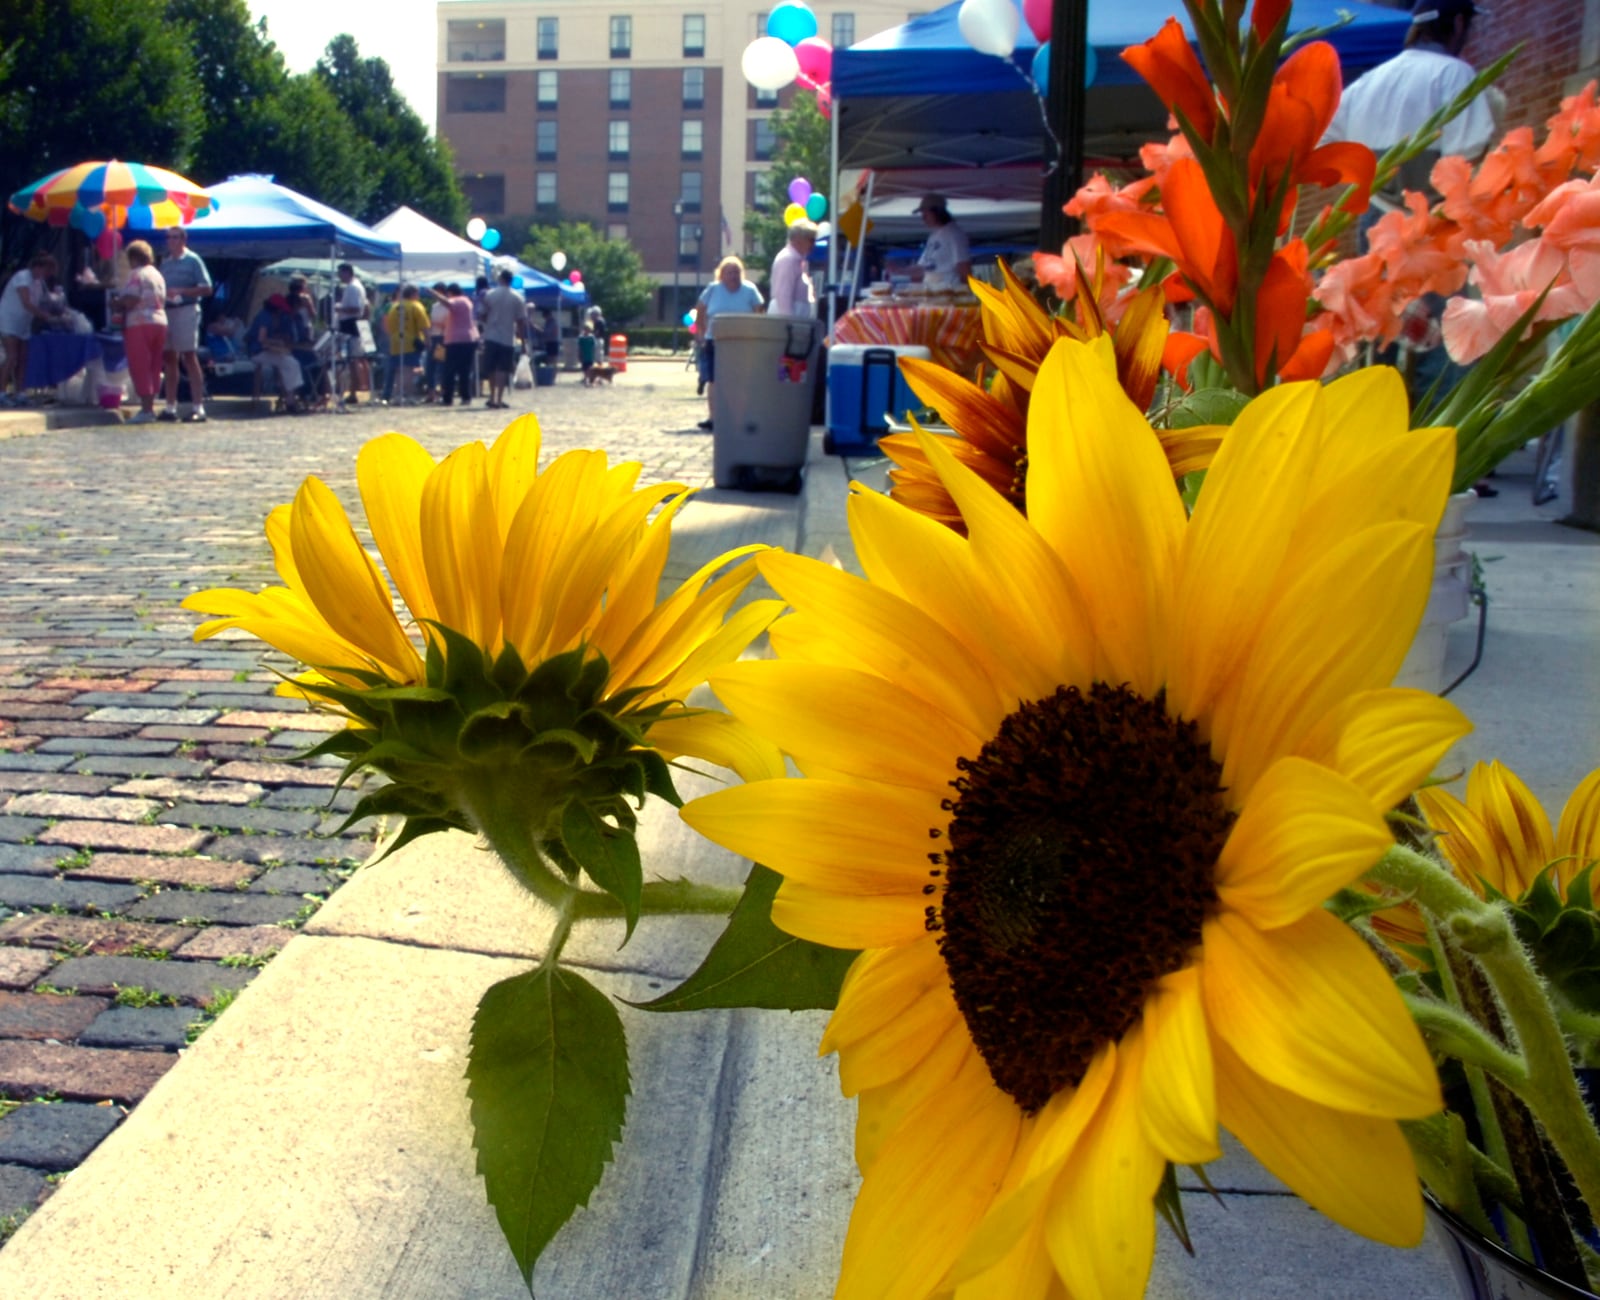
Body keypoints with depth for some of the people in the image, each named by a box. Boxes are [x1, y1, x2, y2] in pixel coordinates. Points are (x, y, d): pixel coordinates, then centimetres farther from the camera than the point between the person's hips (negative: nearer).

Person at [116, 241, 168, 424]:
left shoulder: (136, 274, -10)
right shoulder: (157, 274, 17)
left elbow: (129, 301, -19)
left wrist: (117, 302, 1)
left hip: (139, 325, -8)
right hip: (160, 322, 8)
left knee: (140, 368, -5)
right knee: (153, 367, 10)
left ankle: (146, 410, -8)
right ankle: (150, 406, 14)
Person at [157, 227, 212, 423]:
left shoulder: (193, 260, -2)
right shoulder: (165, 262, 16)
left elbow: (206, 289, -8)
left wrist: (180, 291, -16)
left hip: (186, 310, -6)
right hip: (167, 310, 6)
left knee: (189, 357, -7)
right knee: (170, 358, 7)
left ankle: (197, 407, -6)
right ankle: (170, 406, 11)